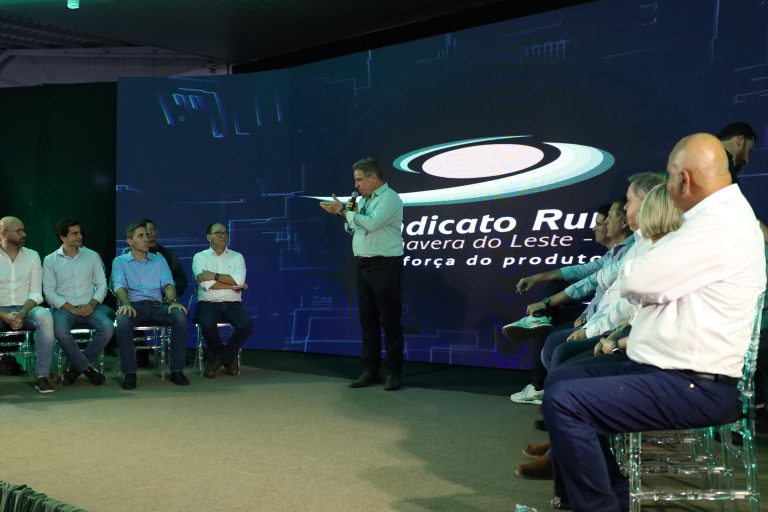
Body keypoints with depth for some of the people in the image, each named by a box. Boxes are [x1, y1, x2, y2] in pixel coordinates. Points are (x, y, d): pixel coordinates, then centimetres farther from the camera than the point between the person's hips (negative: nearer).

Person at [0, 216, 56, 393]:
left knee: (45, 316, -32)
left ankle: (42, 375, -29)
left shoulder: (32, 256, 7)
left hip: (26, 309, 2)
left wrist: (22, 314, -17)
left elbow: (36, 293, 2)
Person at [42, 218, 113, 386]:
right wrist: (70, 308, -12)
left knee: (107, 328, -28)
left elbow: (102, 284, 9)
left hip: (90, 307, 2)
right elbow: (49, 291, 0)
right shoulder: (50, 260, 5)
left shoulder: (92, 256, 11)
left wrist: (92, 304, -9)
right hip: (64, 308, -2)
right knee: (60, 330, -35)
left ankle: (76, 366, -10)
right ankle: (87, 368, -17)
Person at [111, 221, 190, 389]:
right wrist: (126, 304, -25)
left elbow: (167, 283, 7)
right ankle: (129, 372, -26)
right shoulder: (120, 261, 15)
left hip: (157, 305, 2)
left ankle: (177, 370, -22)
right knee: (123, 319, -38)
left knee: (180, 315, -30)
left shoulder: (159, 260, 21)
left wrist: (173, 301, -17)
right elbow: (119, 285, -2)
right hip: (133, 305, -2)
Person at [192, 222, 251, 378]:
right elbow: (205, 284, -10)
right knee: (207, 325, -34)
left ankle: (219, 358, -2)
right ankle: (228, 358, -2)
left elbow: (239, 280, -8)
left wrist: (214, 276, -13)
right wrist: (233, 286, -8)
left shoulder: (237, 257, 12)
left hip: (232, 304, 2)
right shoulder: (200, 257, 7)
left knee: (246, 324, -28)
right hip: (208, 303, -1)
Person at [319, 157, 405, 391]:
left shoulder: (389, 198, -11)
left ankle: (394, 372, 4)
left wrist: (344, 211, -14)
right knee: (368, 320, 10)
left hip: (385, 266, -8)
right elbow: (352, 229, 20)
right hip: (364, 266, 9)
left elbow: (370, 223, -24)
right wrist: (348, 214, 1)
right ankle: (370, 371, 16)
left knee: (389, 321, -3)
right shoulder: (364, 200, 17)